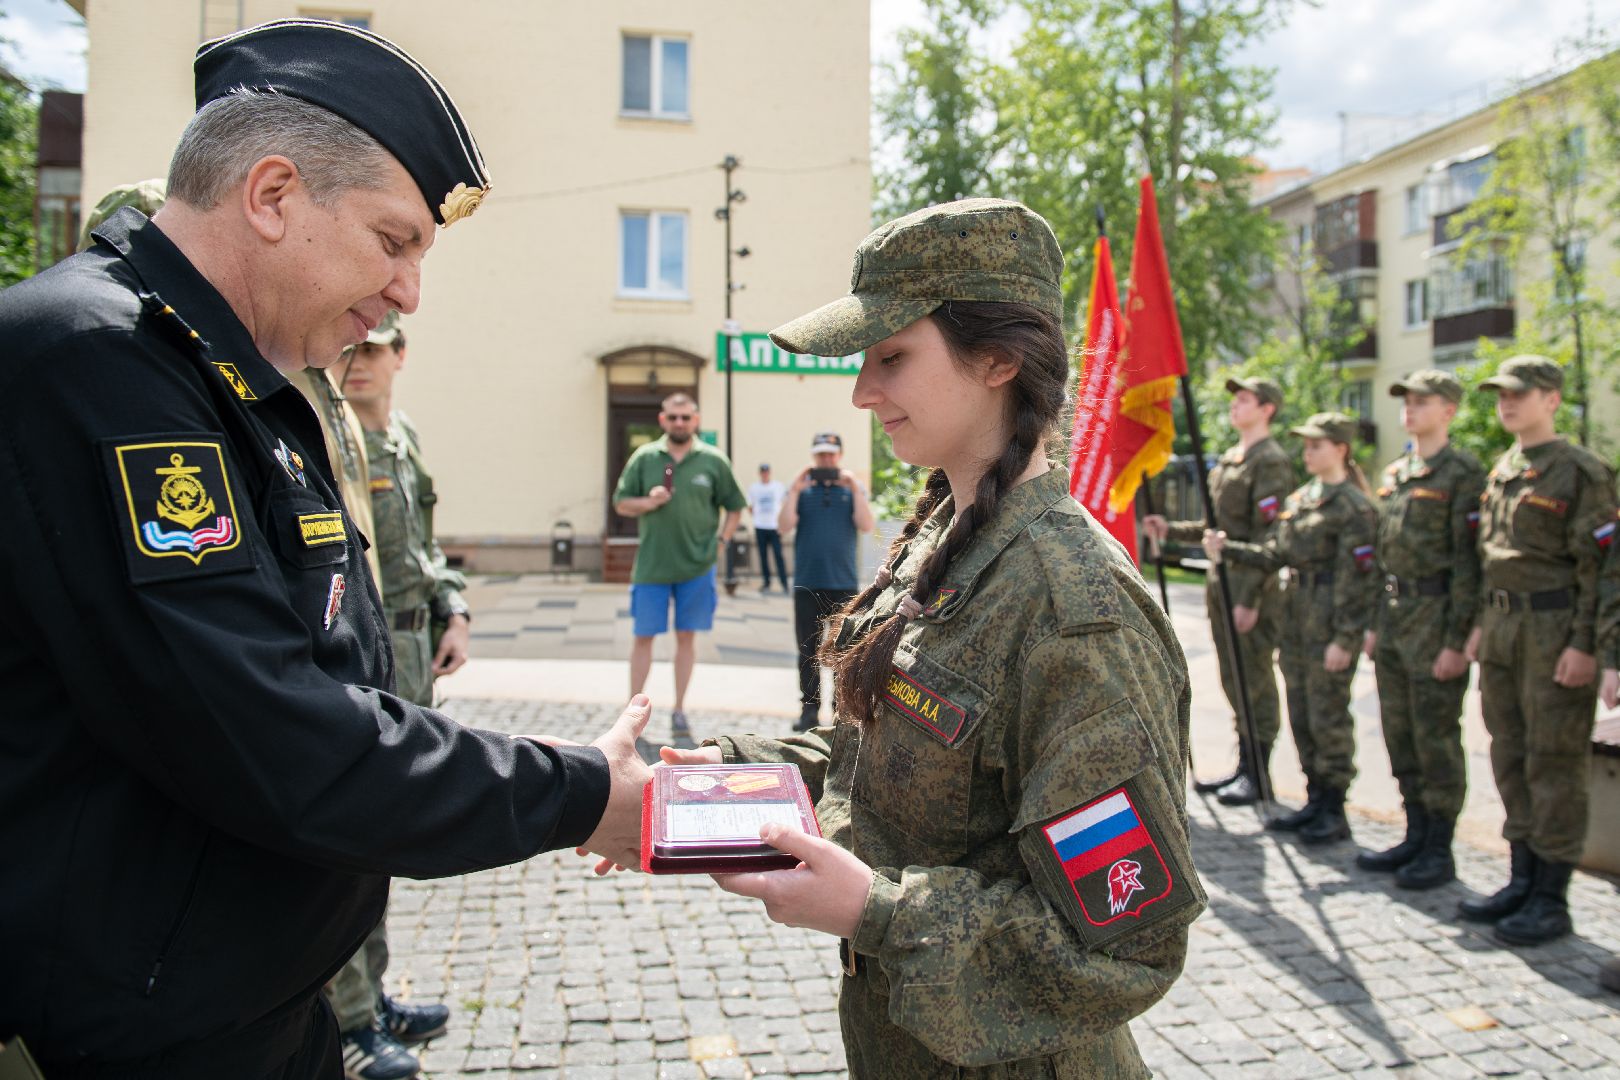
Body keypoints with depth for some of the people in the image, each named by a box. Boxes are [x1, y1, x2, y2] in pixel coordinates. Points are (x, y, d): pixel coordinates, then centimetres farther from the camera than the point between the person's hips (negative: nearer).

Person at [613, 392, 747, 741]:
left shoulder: (713, 461, 2)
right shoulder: (644, 457, 3)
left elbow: (734, 506, 10)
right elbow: (621, 503, 8)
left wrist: (721, 542, -1)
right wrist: (648, 502, -11)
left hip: (697, 566, 0)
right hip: (651, 565, 0)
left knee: (687, 636, 8)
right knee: (643, 636, 4)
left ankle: (679, 712, 18)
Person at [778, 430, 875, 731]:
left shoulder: (852, 487, 7)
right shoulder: (802, 487, 8)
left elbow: (867, 526, -6)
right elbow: (786, 526, -4)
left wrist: (855, 489, -13)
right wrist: (795, 491, -12)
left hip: (843, 583, -1)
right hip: (807, 582, 1)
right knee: (808, 649, 5)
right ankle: (809, 708, 12)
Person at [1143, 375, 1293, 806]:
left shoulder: (1272, 461, -10)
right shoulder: (1227, 461, 17)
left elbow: (1269, 537, -17)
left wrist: (1250, 597, -21)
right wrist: (1171, 530, 13)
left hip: (1253, 585, -9)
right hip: (1220, 581, 9)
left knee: (1254, 680, -1)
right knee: (1234, 680, 14)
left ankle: (1259, 775, 9)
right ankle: (1244, 766, 24)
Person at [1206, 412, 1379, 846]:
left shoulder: (1354, 506, -11)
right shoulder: (1299, 500, 13)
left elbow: (1356, 578, -14)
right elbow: (1274, 553, 12)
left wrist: (1345, 638, -17)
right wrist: (1227, 549, -1)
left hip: (1331, 621, -8)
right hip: (1297, 615, 8)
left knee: (1328, 715, -1)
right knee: (1300, 713, 13)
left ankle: (1334, 811, 11)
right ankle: (1315, 799, 25)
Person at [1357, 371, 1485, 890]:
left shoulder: (1463, 473, -10)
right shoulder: (1394, 473, 14)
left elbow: (1468, 561, -14)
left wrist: (1457, 639, -17)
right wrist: (1376, 622, 15)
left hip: (1436, 614, -8)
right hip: (1394, 613, 8)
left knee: (1436, 735, -1)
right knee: (1399, 732, 12)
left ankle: (1439, 851, 10)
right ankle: (1416, 837, 24)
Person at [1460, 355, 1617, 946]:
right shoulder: (1500, 472, 14)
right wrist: (1482, 624, 16)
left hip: (1555, 632, -8)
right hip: (1503, 630, 8)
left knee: (1553, 765, -1)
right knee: (1510, 759, 12)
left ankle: (1551, 899, 8)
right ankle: (1522, 881, 23)